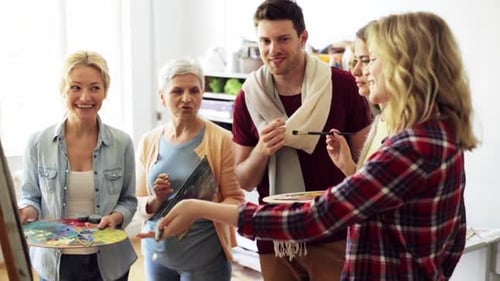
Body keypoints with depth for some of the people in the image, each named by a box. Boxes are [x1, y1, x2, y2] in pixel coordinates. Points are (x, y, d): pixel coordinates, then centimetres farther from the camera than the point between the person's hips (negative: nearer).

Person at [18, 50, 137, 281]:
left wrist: (117, 217, -17)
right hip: (55, 262, 0)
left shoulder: (121, 143, -5)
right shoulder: (38, 143, -6)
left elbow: (129, 200, 3)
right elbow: (30, 196, 4)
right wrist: (28, 211, -17)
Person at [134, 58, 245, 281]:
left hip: (205, 254, -3)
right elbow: (140, 204, 7)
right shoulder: (149, 142, 2)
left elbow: (235, 199, -6)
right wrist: (156, 200, -13)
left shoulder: (220, 139, -8)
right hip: (158, 251, 4)